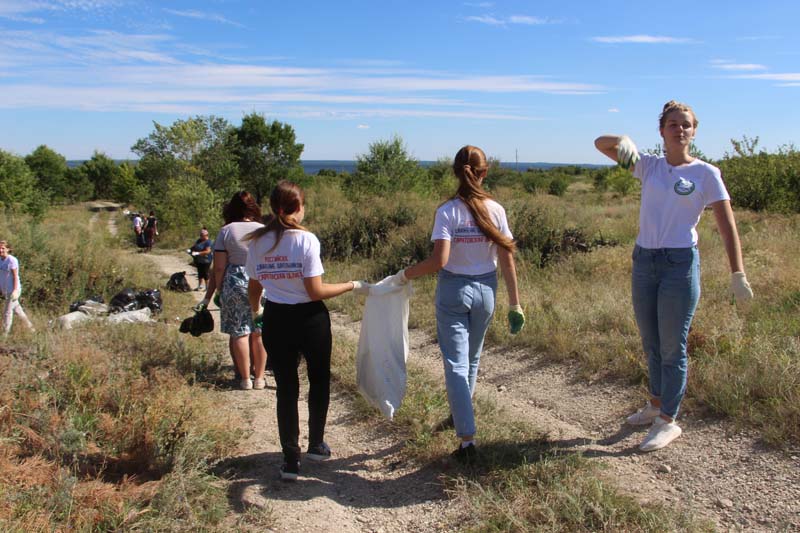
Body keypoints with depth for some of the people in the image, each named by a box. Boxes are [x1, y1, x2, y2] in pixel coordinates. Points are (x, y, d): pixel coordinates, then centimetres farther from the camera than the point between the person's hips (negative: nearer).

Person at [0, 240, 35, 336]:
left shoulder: (12, 260, -15)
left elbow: (15, 276, -17)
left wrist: (15, 291, -21)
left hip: (12, 290, -8)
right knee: (17, 309, 18)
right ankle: (30, 327, 32)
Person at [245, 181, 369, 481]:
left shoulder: (257, 242, -1)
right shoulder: (306, 239, -15)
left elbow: (254, 290, 6)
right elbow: (316, 291, -17)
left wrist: (256, 311, 27)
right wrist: (353, 286, -7)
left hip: (275, 320, 3)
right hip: (309, 319, -3)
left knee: (286, 389, 13)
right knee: (319, 380, 20)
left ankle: (291, 459, 16)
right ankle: (316, 445, 33)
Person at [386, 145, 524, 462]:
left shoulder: (447, 212, -14)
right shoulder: (496, 210, -5)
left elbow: (439, 261, -22)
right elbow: (507, 260, -3)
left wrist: (404, 275, -9)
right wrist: (515, 304, 4)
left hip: (453, 291, -4)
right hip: (485, 290, 4)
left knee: (456, 364, 1)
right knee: (472, 358, 23)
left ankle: (467, 439, -4)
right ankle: (461, 413, 43)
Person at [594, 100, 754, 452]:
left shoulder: (705, 173, -3)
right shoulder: (649, 166, 7)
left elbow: (727, 225, -5)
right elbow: (601, 143, 6)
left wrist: (737, 274, -12)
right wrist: (623, 141, -17)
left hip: (680, 264, -4)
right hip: (643, 261, 5)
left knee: (672, 347, 1)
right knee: (650, 343, 16)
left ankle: (668, 421, 12)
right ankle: (656, 404, 34)